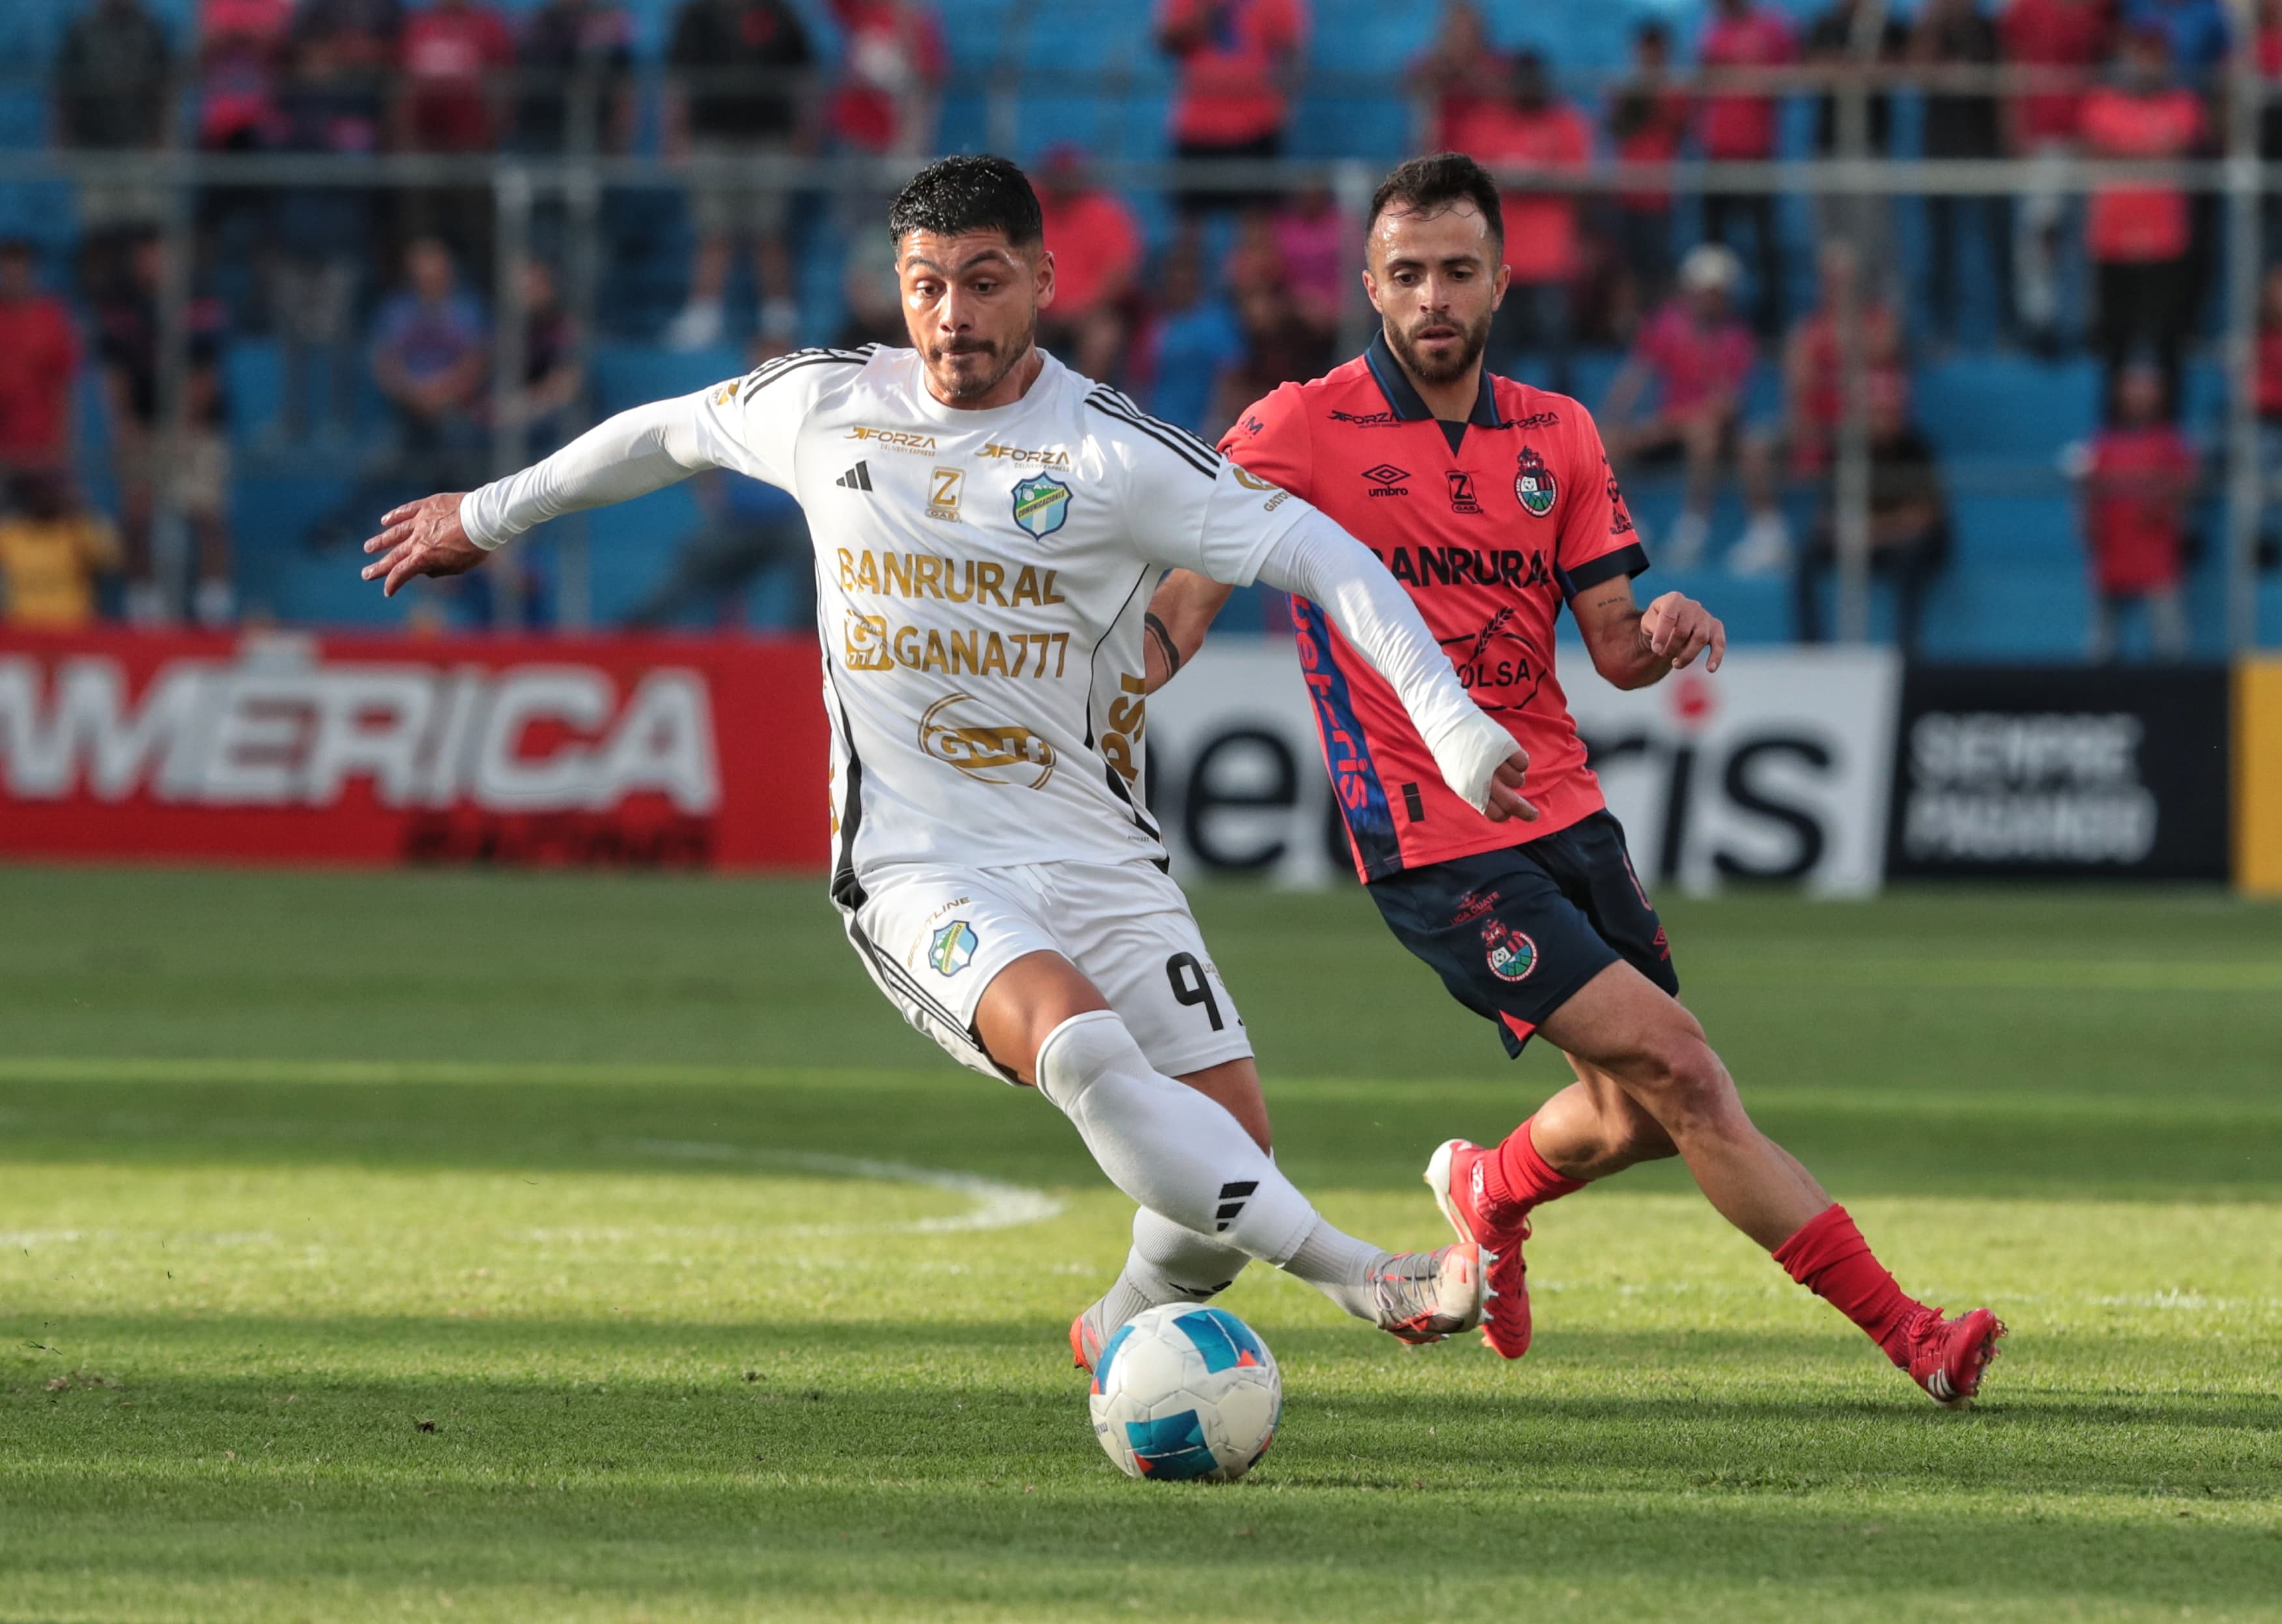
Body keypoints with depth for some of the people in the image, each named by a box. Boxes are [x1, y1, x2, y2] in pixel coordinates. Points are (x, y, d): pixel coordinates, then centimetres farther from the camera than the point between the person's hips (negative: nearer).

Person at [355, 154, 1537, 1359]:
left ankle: (1132, 1328, 25)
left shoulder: (1115, 454, -6)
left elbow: (1322, 557, -8)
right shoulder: (824, 406, 3)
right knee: (1083, 1050, -31)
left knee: (1229, 1129, -7)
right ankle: (1361, 1277, -33)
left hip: (1095, 854, 1)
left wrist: (1454, 728, -17)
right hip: (919, 869, -1)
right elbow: (667, 434, 23)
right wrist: (491, 513, 35)